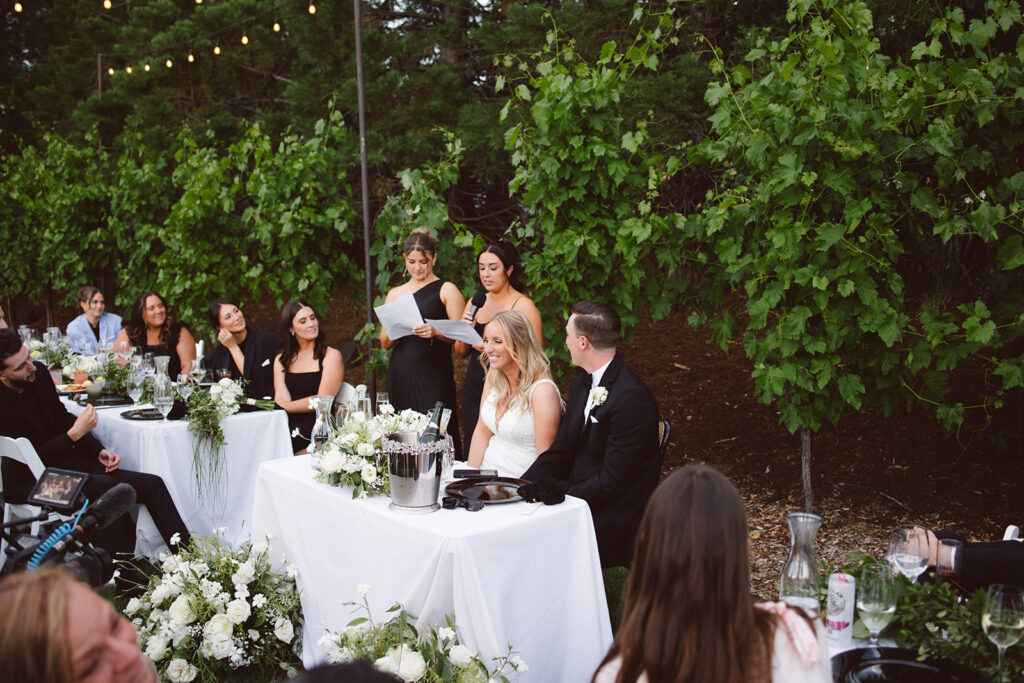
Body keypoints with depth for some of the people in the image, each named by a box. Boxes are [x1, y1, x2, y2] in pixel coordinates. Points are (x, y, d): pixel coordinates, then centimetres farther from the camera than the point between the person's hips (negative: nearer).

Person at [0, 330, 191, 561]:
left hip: (66, 460, 8)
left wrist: (99, 451, 4)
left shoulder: (38, 373, 3)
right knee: (103, 486, -34)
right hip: (29, 482, -8)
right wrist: (75, 434, -25)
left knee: (152, 485, -7)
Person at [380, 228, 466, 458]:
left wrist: (435, 332, -20)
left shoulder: (446, 290, 4)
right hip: (400, 374, 4)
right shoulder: (395, 294, 16)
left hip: (433, 375, -4)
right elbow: (384, 343, 17)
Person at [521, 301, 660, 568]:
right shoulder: (584, 383, 10)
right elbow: (560, 449, 11)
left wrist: (560, 497, -18)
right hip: (575, 493, 8)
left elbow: (613, 481, -20)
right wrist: (522, 487, -3)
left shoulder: (632, 397, -20)